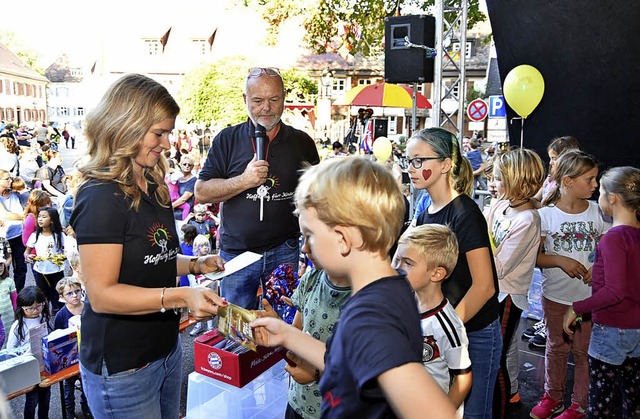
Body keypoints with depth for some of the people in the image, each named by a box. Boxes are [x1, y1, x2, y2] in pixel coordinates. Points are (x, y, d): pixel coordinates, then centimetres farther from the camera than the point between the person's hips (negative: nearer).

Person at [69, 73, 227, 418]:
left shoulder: (155, 188, 7)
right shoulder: (101, 198, -21)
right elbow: (101, 294, -24)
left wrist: (195, 265, 1)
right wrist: (180, 296, -32)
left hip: (167, 348, 8)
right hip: (121, 367, -8)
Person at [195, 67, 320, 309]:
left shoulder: (302, 142, 5)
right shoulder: (227, 139, 2)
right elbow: (201, 193, -3)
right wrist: (244, 181, -17)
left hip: (285, 252, 0)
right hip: (236, 252, 0)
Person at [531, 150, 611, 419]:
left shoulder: (597, 212, -5)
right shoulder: (546, 214, -10)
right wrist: (560, 260, -23)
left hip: (588, 296, 0)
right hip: (555, 295, 0)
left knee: (583, 351, 10)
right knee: (556, 347, 17)